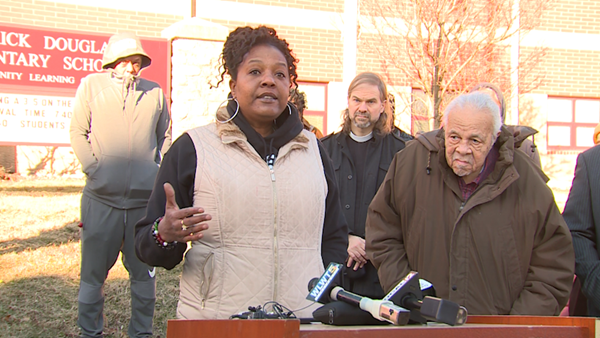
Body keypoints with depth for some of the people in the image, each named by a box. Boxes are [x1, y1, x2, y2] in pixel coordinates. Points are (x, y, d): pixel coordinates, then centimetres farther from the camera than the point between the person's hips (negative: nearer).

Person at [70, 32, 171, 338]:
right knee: (93, 272, 7)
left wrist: (159, 171, 4)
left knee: (143, 271, 10)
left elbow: (165, 136, 17)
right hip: (101, 198, -1)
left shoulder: (155, 92, 9)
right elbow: (78, 132, 5)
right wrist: (93, 168, -7)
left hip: (145, 198, 2)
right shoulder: (91, 85, 5)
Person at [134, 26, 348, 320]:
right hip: (211, 326, -2)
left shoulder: (313, 150, 13)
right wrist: (165, 236, -21)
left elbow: (335, 237, 19)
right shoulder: (193, 147, 1)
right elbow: (145, 246, 2)